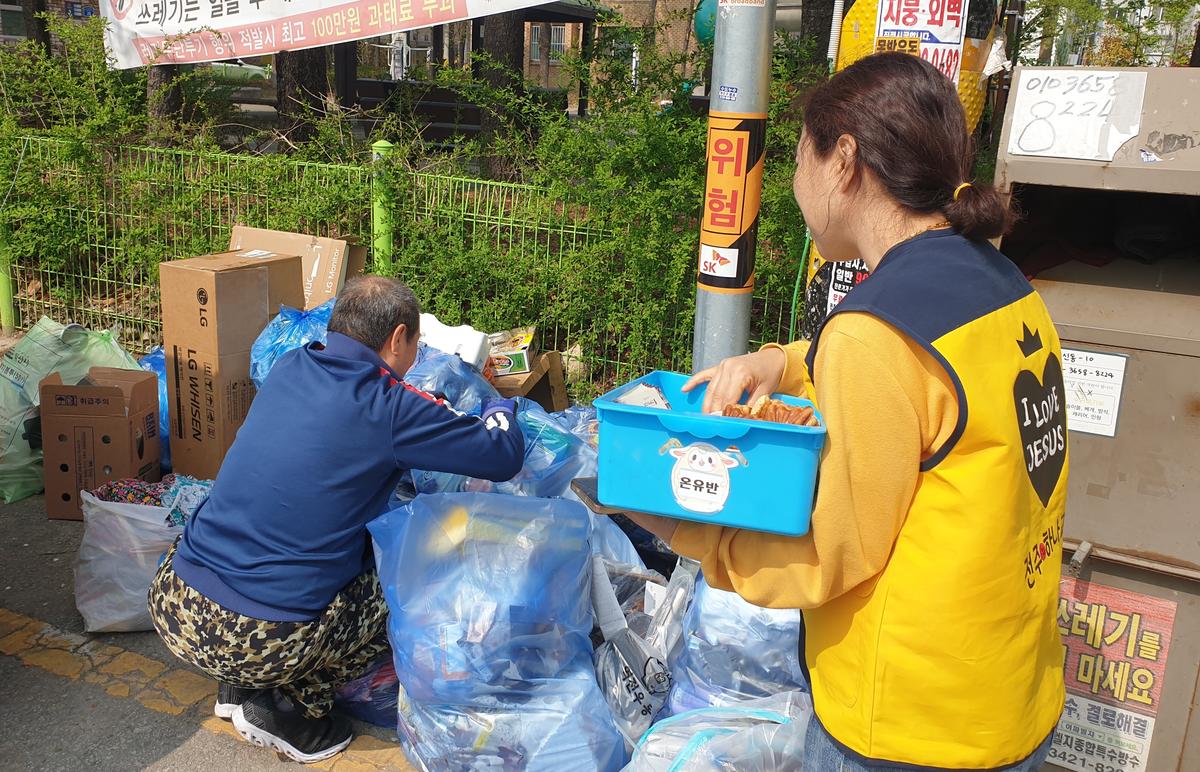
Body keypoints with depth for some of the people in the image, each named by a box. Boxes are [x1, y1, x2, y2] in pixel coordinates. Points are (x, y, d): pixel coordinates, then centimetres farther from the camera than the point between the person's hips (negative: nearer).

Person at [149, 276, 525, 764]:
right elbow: (505, 456, -3)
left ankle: (240, 688, 24)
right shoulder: (389, 407, -12)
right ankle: (293, 710, 9)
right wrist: (500, 407, 21)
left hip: (171, 603, 7)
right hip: (263, 641, -7)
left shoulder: (289, 369, 6)